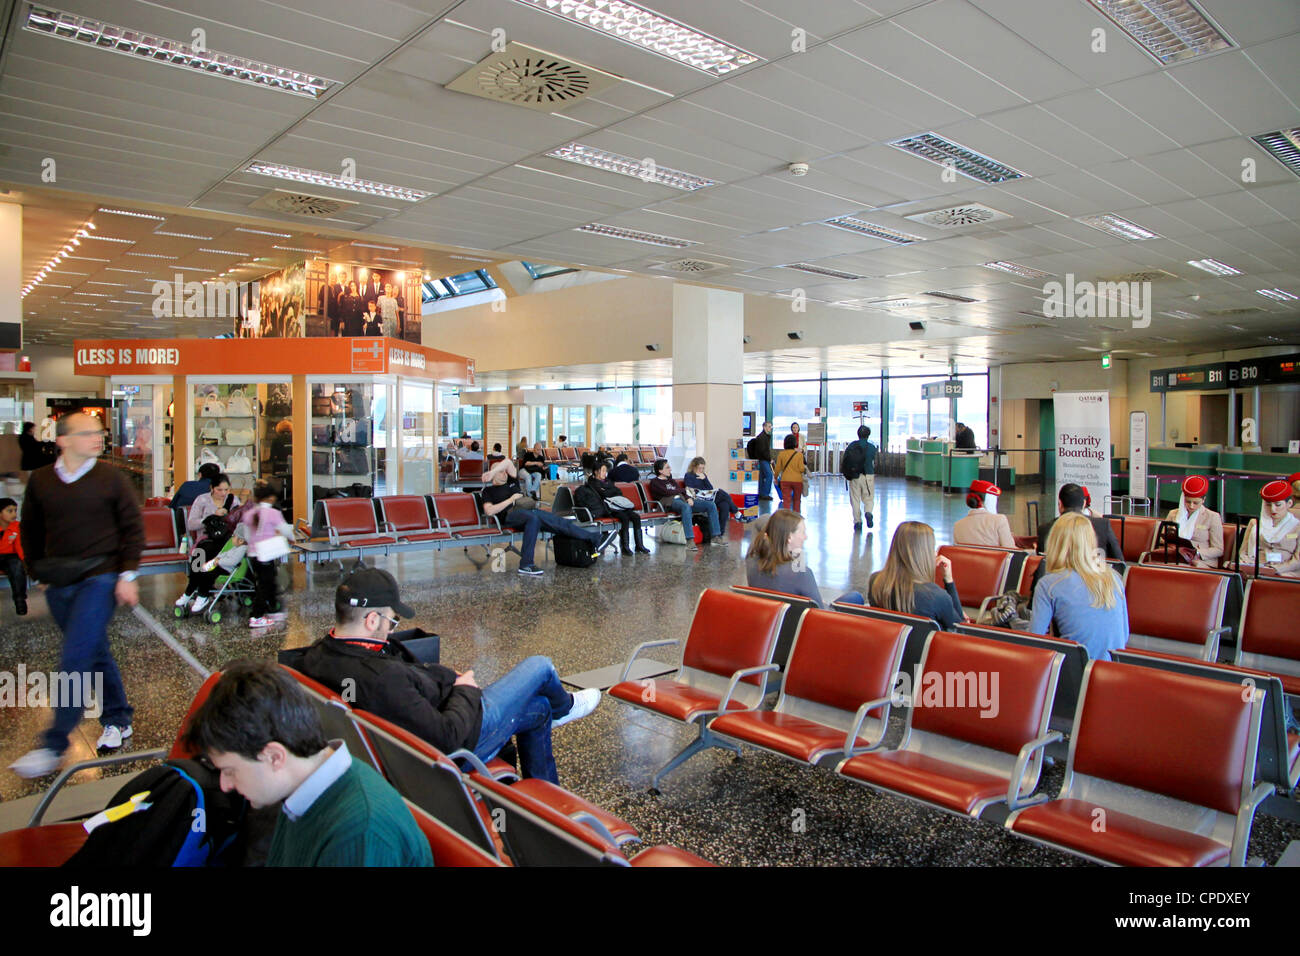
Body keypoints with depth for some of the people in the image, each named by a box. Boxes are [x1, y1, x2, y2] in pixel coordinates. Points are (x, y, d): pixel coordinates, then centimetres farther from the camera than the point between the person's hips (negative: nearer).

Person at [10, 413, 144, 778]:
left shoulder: (111, 478, -3)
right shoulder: (39, 480, 6)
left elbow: (133, 528, -1)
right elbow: (30, 531, 16)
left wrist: (127, 574, -7)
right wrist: (38, 570, 9)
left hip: (99, 578, -4)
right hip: (59, 584, 4)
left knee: (75, 659, -9)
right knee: (96, 654, 13)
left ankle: (54, 744, -1)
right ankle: (118, 720, 27)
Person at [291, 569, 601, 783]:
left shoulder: (317, 656, -11)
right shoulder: (380, 678, -39)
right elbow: (446, 736, -32)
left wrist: (447, 676, 1)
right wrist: (465, 689, -15)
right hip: (466, 736, -9)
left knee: (539, 709, 27)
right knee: (540, 666, 10)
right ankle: (563, 706, 46)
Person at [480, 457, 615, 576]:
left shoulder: (512, 482, 30)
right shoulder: (488, 490, 16)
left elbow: (508, 462, 17)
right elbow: (489, 511, -2)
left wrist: (492, 472, 7)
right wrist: (511, 500, 0)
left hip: (528, 510, 5)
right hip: (510, 515, -5)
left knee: (558, 521, -16)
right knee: (533, 518, -39)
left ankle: (595, 540, -28)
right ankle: (526, 565, -43)